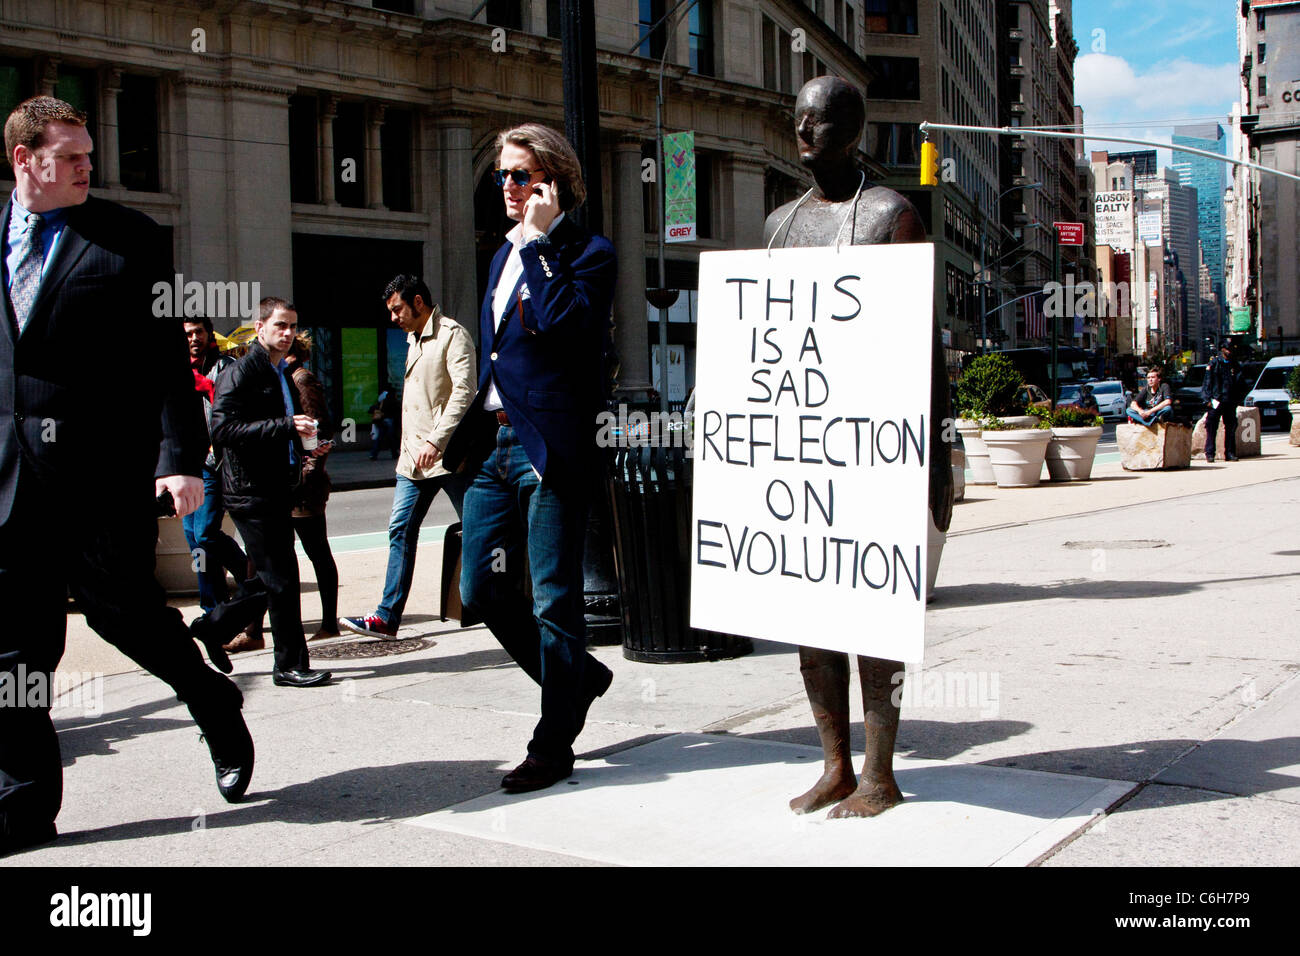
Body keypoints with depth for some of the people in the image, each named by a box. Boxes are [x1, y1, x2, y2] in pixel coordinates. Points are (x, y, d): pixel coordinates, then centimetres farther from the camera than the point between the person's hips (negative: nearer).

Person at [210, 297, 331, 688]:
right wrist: (286, 426, -25)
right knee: (282, 579, -7)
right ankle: (291, 665, 2)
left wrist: (300, 448, 12)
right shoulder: (242, 371, -10)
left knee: (271, 579, 13)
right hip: (252, 490, -9)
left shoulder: (280, 374, 19)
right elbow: (223, 430, -22)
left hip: (277, 489, 9)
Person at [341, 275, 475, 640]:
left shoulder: (452, 334, -9)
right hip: (414, 456, 8)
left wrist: (437, 441, -25)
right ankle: (387, 617, 0)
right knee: (401, 529, 1)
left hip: (446, 455, -8)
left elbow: (464, 390, -19)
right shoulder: (414, 339, 19)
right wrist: (410, 447, 20)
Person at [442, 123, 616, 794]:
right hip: (495, 446, 8)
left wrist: (542, 239, -15)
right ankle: (577, 677, 30)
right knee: (481, 589, 9)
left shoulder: (588, 253, -4)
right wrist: (470, 433, 20)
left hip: (550, 447, -8)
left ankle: (553, 743, 11)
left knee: (553, 597, -1)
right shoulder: (506, 255, 20)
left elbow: (561, 322, -23)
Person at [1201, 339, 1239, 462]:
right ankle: (1209, 453, -1)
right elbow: (1207, 382, -3)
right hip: (1216, 400, -5)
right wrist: (1208, 399, -10)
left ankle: (1230, 454, 10)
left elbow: (1236, 382, 22)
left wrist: (1236, 400, 16)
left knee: (1231, 427, 5)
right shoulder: (1214, 362, -2)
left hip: (1230, 401, 5)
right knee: (1212, 428, -5)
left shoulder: (1233, 363, 13)